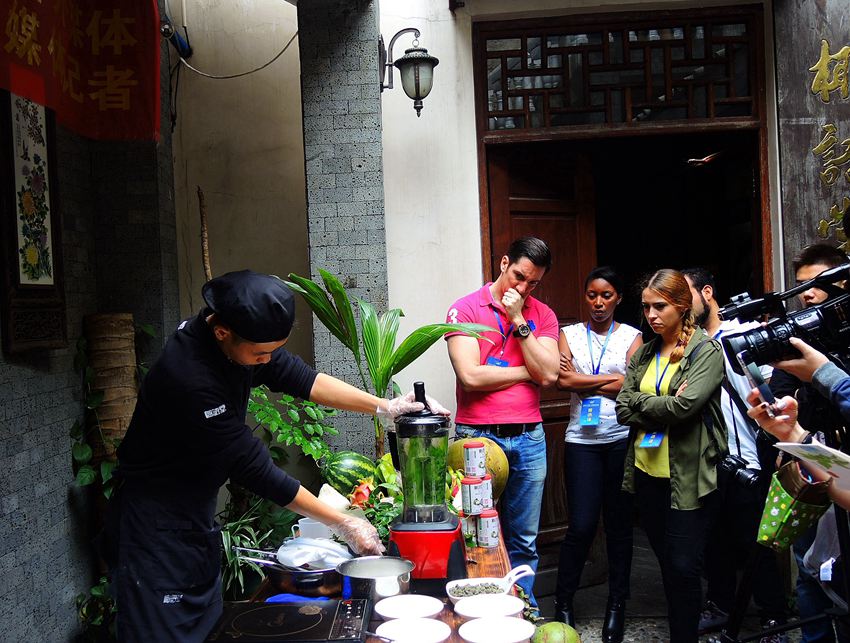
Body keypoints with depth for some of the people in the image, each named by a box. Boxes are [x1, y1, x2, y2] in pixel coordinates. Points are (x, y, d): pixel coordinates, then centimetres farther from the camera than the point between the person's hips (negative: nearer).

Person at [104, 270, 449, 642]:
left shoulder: (248, 340, -8)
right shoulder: (189, 377, -32)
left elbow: (299, 379, 1)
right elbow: (254, 470, -27)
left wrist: (385, 406, -6)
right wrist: (343, 524, -19)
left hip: (197, 519, 8)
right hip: (153, 529, -8)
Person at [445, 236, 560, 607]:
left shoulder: (542, 315, 9)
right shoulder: (466, 309, -3)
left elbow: (549, 374, -5)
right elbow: (470, 377, -15)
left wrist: (519, 321, -9)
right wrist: (528, 372, -4)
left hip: (529, 437, 4)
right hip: (479, 436, -3)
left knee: (524, 541, 12)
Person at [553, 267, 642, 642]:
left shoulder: (631, 337, 6)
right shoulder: (569, 335, 8)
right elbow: (563, 380, -7)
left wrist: (582, 381, -6)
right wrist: (613, 378, -7)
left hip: (622, 439, 0)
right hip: (582, 440, 0)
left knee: (619, 523, 7)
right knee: (581, 525, -5)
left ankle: (617, 605, 21)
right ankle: (563, 602, 13)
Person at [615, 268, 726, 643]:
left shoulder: (706, 351, -8)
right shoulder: (644, 354, 10)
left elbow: (684, 406, -21)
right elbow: (622, 409, 2)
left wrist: (639, 401, -7)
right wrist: (664, 407, -13)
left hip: (687, 478, -6)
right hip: (646, 473, 6)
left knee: (684, 568, -1)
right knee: (667, 564, 17)